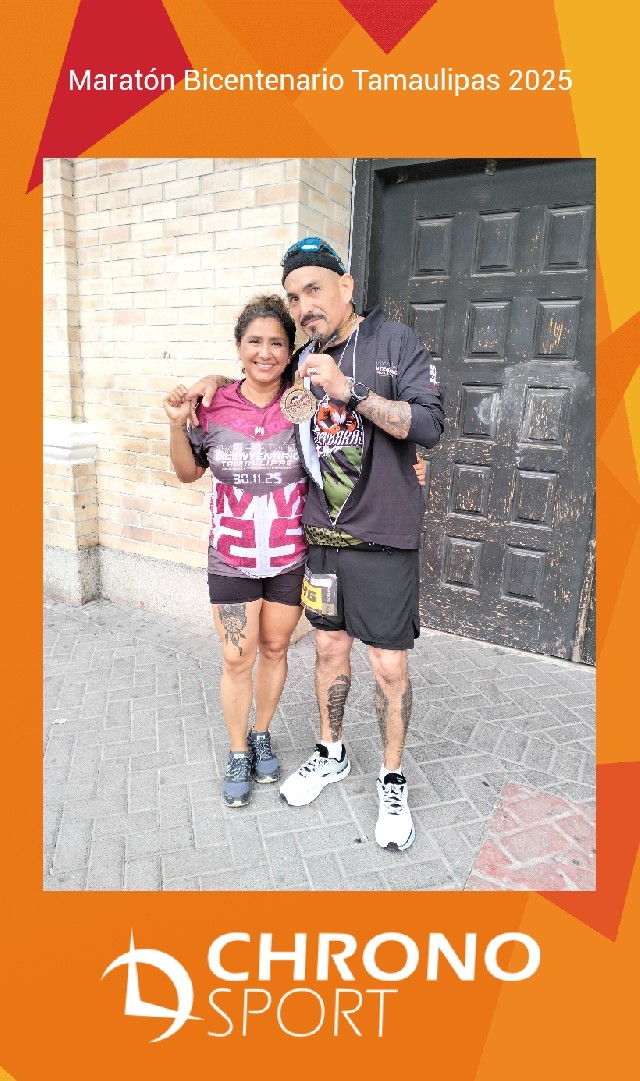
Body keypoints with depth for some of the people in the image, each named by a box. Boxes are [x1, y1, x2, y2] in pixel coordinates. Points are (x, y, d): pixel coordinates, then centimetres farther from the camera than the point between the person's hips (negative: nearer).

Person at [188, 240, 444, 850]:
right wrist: (216, 382, 5)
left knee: (389, 666, 3)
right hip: (321, 537, 4)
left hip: (383, 539, -4)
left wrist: (349, 390, -24)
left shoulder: (394, 343, -6)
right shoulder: (301, 362, 7)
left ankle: (392, 781, 25)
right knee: (330, 650, 16)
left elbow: (429, 424, -17)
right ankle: (330, 754, 38)